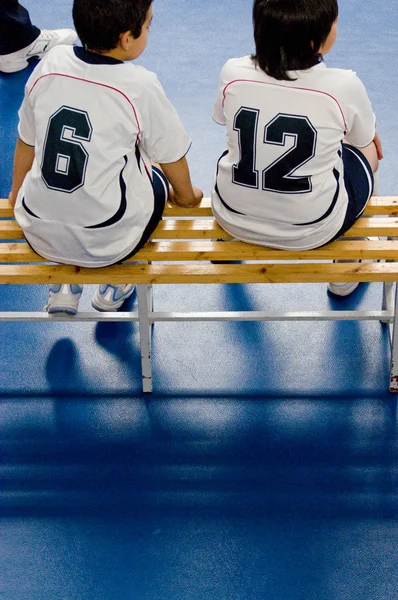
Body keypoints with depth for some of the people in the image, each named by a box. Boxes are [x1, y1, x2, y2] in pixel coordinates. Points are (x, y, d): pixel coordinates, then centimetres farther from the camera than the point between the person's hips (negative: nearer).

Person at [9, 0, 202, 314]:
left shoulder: (51, 64, -6)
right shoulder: (140, 86, -17)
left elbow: (27, 142, 7)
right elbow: (173, 156, -3)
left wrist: (17, 192, 25)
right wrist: (186, 194, 19)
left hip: (40, 234, 4)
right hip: (106, 244, -3)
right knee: (157, 181, 26)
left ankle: (63, 286, 26)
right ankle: (115, 287, 27)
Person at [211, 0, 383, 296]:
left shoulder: (232, 74, -16)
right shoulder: (343, 86, -23)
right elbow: (363, 137, -1)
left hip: (234, 218, 3)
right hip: (312, 230, -2)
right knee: (370, 150, 26)